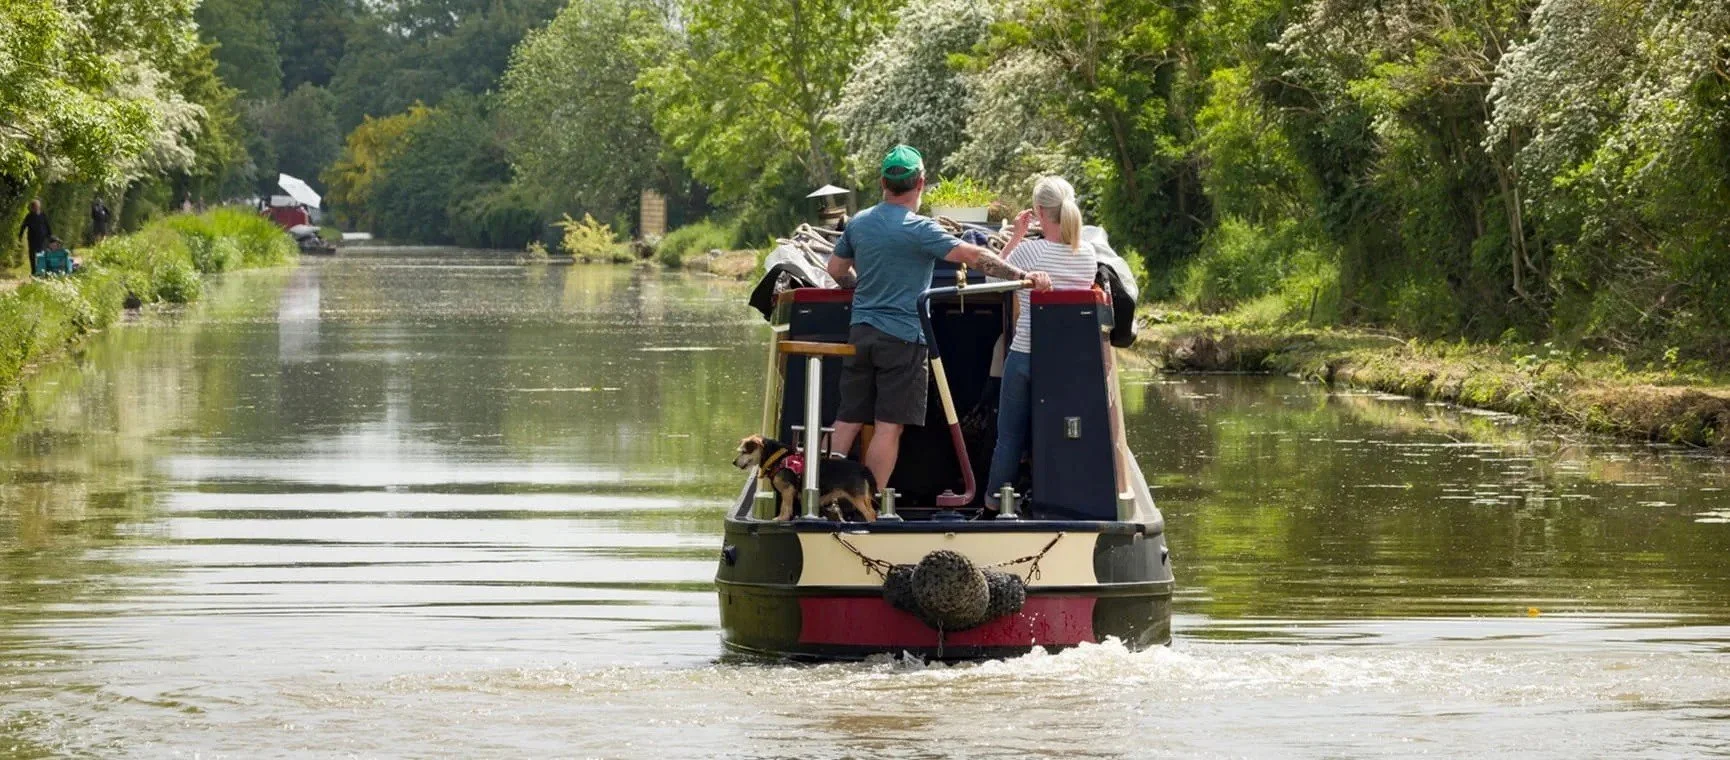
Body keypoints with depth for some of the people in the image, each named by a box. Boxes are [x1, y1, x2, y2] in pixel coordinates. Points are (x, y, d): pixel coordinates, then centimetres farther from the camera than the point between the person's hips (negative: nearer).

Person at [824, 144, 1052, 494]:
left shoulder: (858, 223, 7)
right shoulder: (919, 230, -13)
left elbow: (837, 270, 20)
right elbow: (974, 256, -20)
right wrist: (1024, 276, -20)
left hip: (861, 333, 6)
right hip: (902, 338, -6)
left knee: (848, 420, 9)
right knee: (889, 425, -4)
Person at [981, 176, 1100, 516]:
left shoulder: (1028, 251, -14)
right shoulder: (1088, 254, -2)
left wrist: (1015, 237, 9)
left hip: (1026, 357, -3)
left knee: (1010, 436, 7)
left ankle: (992, 506, 15)